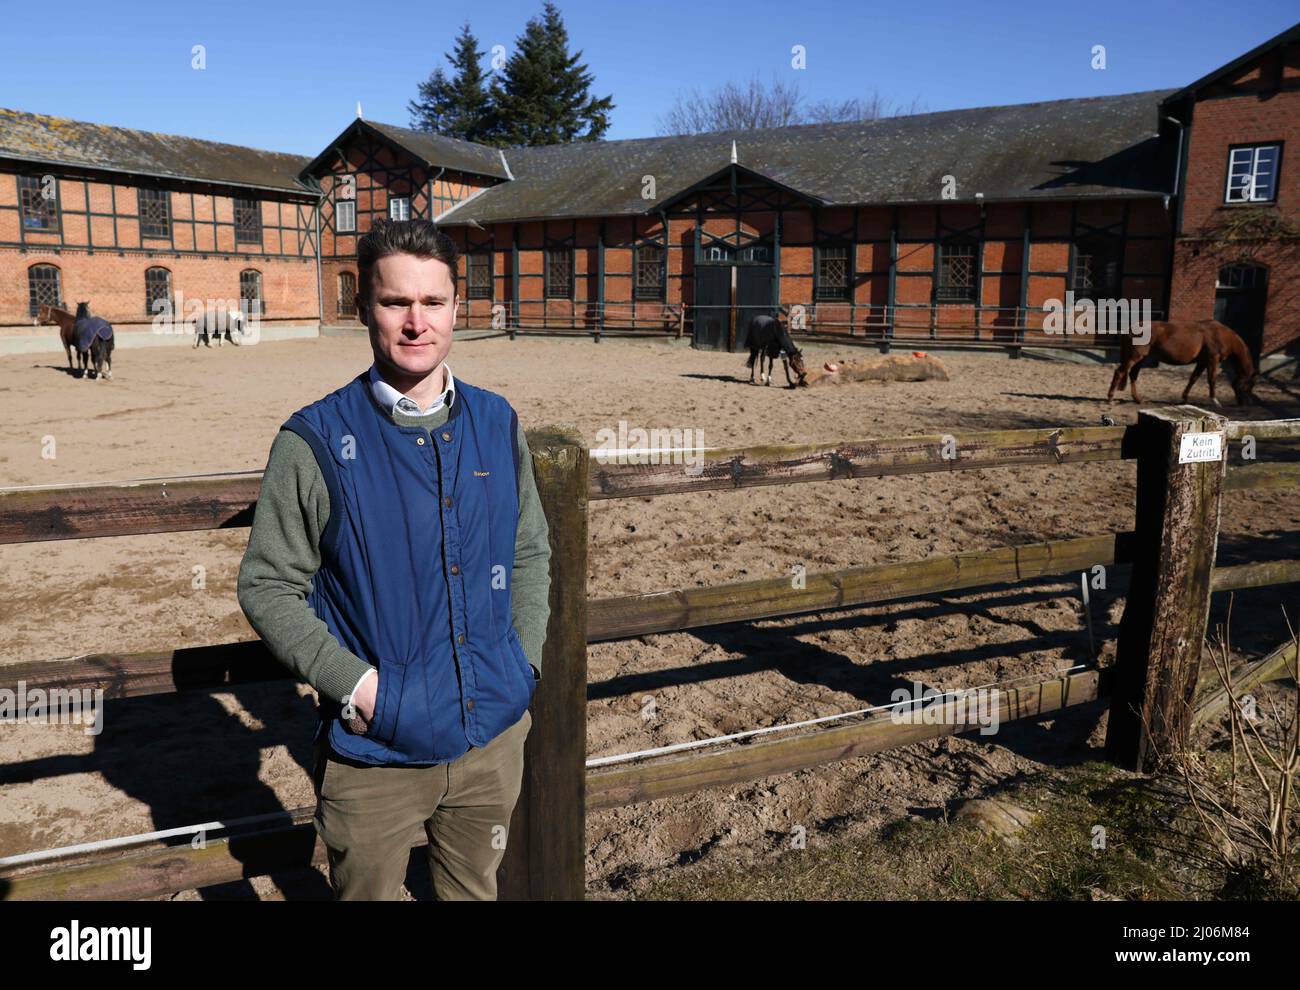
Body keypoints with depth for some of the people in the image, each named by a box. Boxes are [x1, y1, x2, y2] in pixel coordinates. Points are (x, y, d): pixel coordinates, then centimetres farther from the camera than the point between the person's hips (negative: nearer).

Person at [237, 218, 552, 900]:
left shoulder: (496, 423, 0)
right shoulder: (315, 442, -13)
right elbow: (267, 586, -8)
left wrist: (524, 660, 0)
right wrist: (355, 684, -16)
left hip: (494, 738, 4)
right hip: (373, 753, -3)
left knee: (475, 890, 25)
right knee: (366, 892, 18)